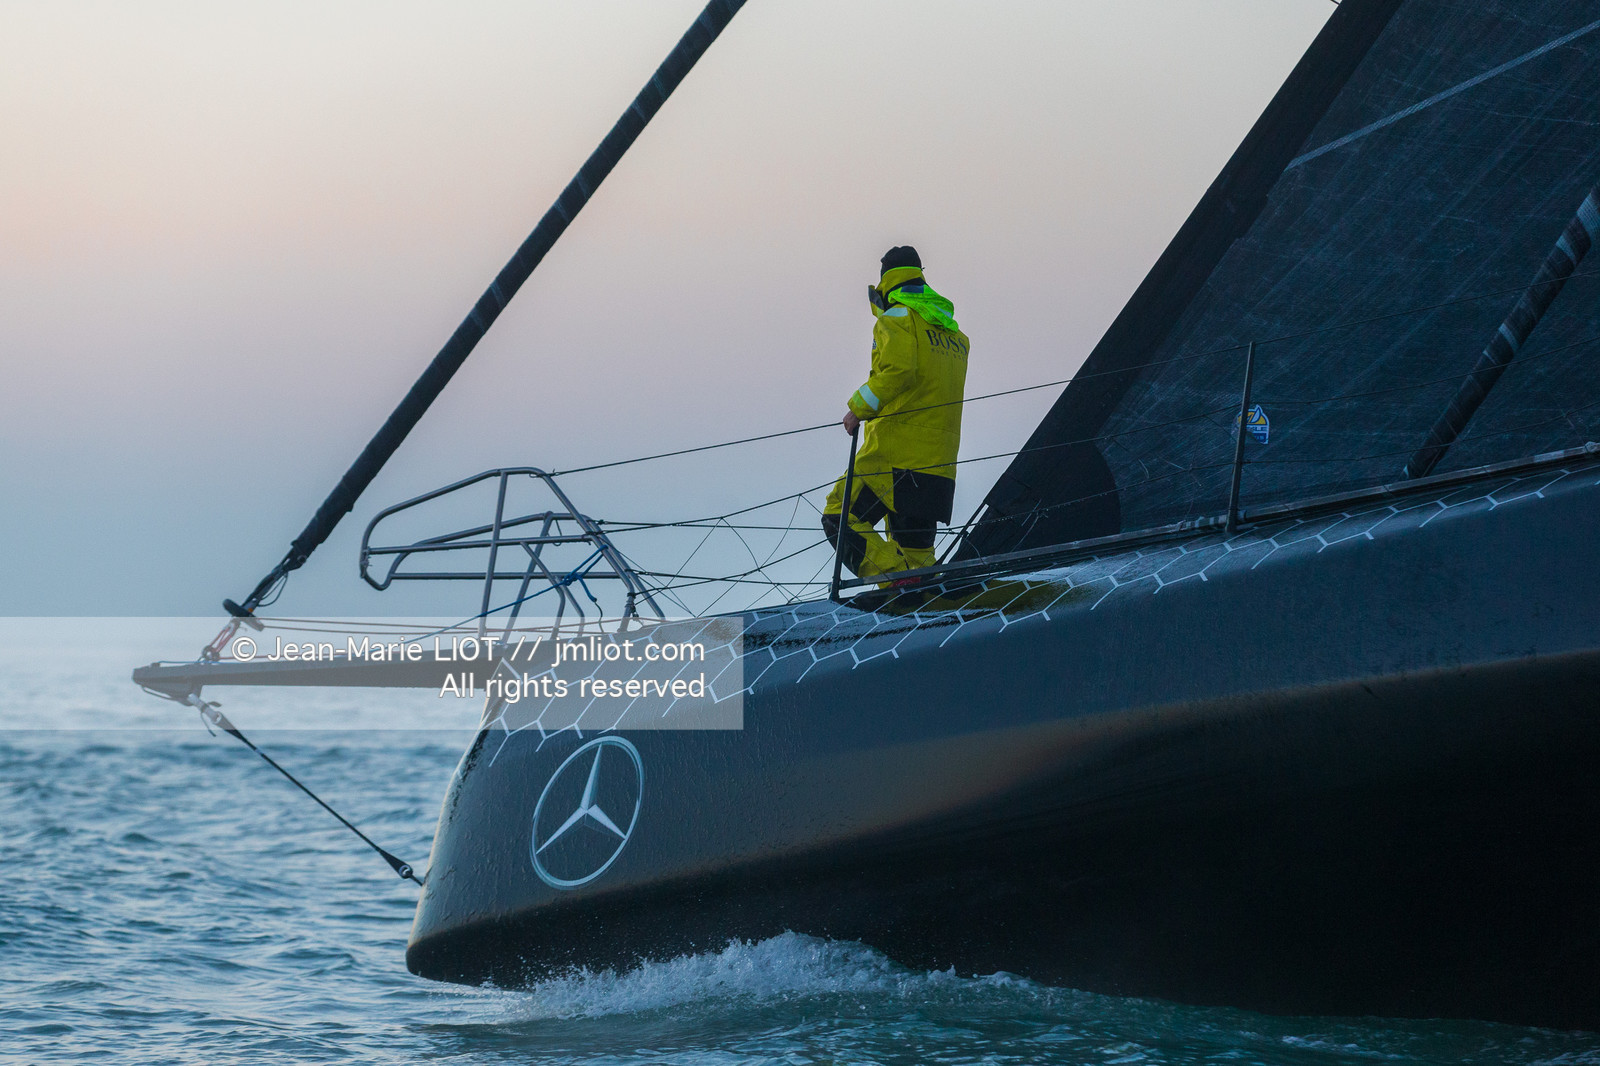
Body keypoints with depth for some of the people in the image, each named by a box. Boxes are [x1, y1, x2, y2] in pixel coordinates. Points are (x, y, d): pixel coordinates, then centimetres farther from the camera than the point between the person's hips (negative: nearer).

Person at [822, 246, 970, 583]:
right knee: (914, 549, 11)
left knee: (840, 520, -8)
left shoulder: (898, 318, -2)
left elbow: (896, 369, -18)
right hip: (939, 463, 8)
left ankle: (893, 579, -26)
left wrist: (860, 407, -11)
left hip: (895, 451, -7)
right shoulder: (953, 333, 22)